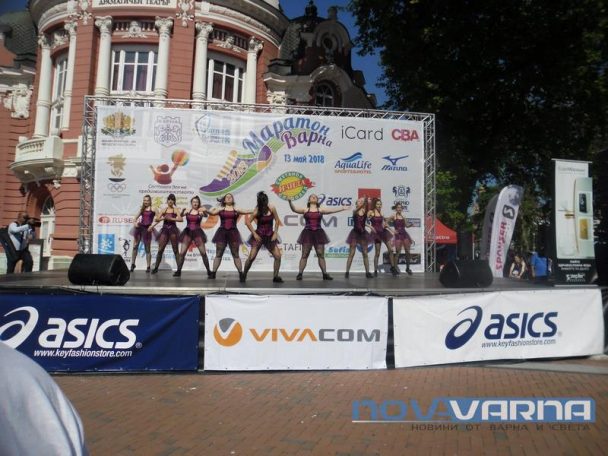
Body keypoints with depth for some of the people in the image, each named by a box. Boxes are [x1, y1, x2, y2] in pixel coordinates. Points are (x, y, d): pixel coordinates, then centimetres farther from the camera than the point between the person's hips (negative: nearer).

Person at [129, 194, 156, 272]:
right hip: (140, 227, 5)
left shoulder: (152, 209, -2)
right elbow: (136, 217, 13)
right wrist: (135, 223, -7)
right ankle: (132, 264, 13)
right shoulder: (142, 209, 14)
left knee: (147, 249, 1)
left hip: (147, 229, -5)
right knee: (135, 246, 3)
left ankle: (148, 267, 7)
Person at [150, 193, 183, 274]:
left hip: (173, 230, -3)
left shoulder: (176, 210, 3)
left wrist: (171, 218, -17)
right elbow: (156, 219, 4)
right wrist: (163, 218, -12)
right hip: (164, 229, 3)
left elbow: (180, 219, -13)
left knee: (175, 250, -1)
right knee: (160, 249, 1)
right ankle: (156, 267, 10)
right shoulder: (163, 210, 12)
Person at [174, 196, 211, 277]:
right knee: (182, 253, -3)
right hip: (187, 232, 2)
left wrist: (204, 211, -43)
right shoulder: (188, 211, 6)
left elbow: (205, 215, -20)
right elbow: (181, 215, -10)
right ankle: (178, 271, 5)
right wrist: (183, 210, -31)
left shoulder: (200, 211, 0)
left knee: (203, 253, -2)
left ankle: (208, 271, 7)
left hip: (197, 232, -1)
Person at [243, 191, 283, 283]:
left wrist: (275, 233, -3)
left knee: (278, 256, -5)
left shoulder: (272, 208, -7)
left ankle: (275, 277, 7)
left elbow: (277, 220, 2)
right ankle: (244, 275, 10)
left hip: (270, 236, 3)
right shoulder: (257, 211, -12)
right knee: (251, 257, -8)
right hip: (259, 236, -3)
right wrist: (254, 234, -13)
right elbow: (247, 222, -10)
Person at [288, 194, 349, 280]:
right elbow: (294, 209, -5)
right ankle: (300, 274, 4)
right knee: (304, 255, -1)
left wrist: (342, 208, -3)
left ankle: (325, 274, 10)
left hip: (318, 233, 2)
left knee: (321, 254, 4)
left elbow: (332, 210, 4)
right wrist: (290, 201, -22)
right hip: (308, 233, -1)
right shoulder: (305, 210, 6)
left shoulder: (321, 210, 10)